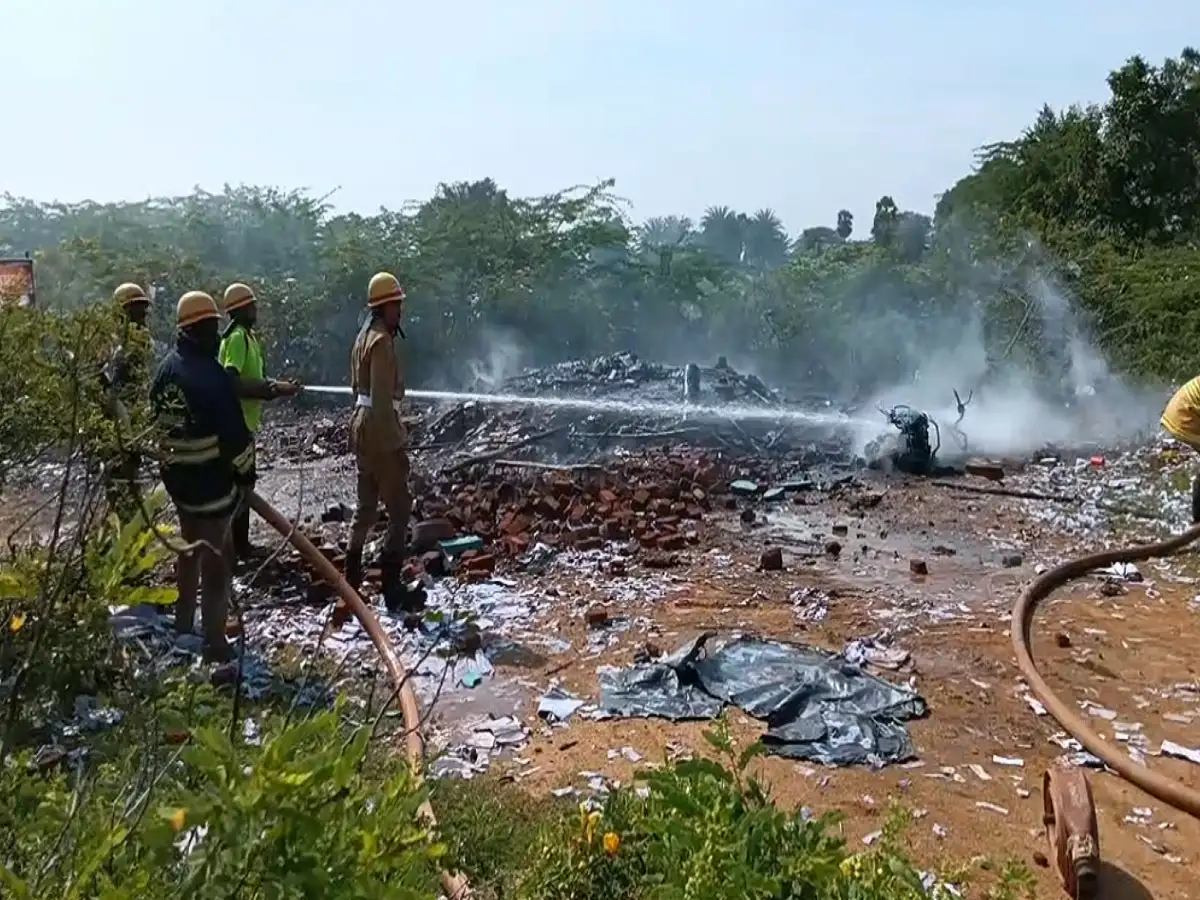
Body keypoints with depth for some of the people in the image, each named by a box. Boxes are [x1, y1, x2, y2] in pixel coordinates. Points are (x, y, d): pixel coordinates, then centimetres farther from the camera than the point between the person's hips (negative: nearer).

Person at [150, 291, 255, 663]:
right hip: (211, 477, -8)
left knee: (190, 548, 23)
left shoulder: (166, 368, 6)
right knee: (215, 557, 0)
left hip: (175, 475, 8)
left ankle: (183, 628, 35)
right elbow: (233, 431, -20)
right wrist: (246, 473, -8)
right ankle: (214, 642, 5)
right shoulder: (211, 375, -21)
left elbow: (157, 419, 14)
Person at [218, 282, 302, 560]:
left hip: (245, 421, 10)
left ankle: (240, 543, 26)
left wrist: (278, 386, 3)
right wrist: (274, 389, -25)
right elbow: (231, 383, -28)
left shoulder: (249, 336, 14)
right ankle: (236, 545, 5)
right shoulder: (237, 338, -18)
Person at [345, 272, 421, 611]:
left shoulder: (365, 336, 15)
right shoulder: (382, 342, -16)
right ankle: (392, 588, -4)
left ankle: (353, 578, 25)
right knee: (399, 509, -6)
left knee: (366, 505, 17)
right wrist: (395, 442, -20)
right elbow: (382, 399, -21)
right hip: (380, 429, -10)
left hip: (362, 424, 10)